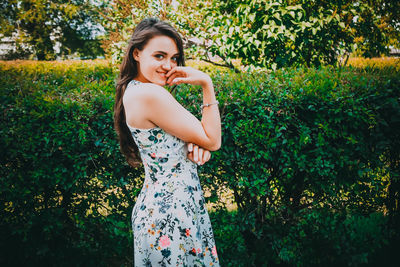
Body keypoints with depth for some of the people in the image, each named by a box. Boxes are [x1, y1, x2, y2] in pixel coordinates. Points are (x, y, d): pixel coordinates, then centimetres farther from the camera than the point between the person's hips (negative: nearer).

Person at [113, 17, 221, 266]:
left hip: (155, 204, 10)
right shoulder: (150, 94, -23)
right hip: (171, 214, -10)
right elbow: (213, 141, -16)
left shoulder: (133, 89, 7)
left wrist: (196, 144, -13)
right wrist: (207, 84, -15)